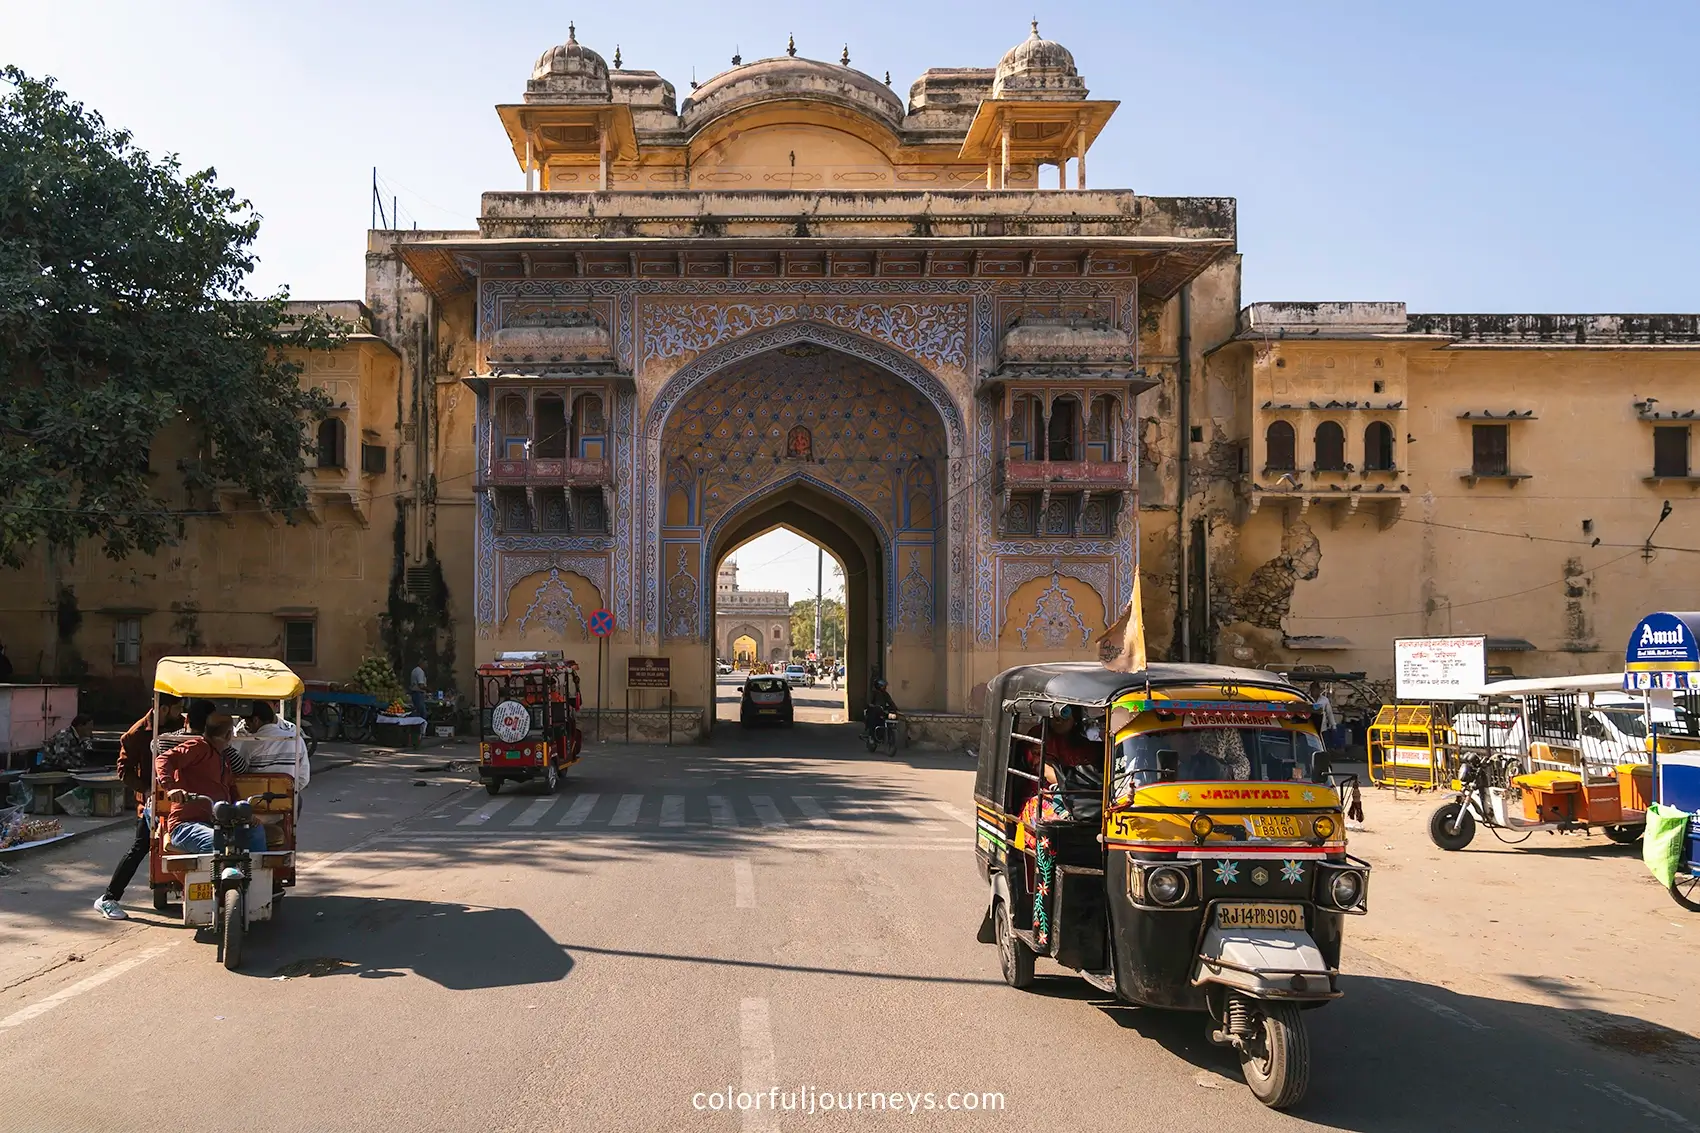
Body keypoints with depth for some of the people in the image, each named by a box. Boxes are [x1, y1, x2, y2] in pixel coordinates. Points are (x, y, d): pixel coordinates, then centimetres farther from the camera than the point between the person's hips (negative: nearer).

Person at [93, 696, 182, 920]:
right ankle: (107, 899, 2)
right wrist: (146, 790, -19)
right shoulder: (138, 733, -10)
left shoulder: (179, 725, 5)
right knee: (141, 847, -6)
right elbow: (124, 769, -8)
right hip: (151, 797, -5)